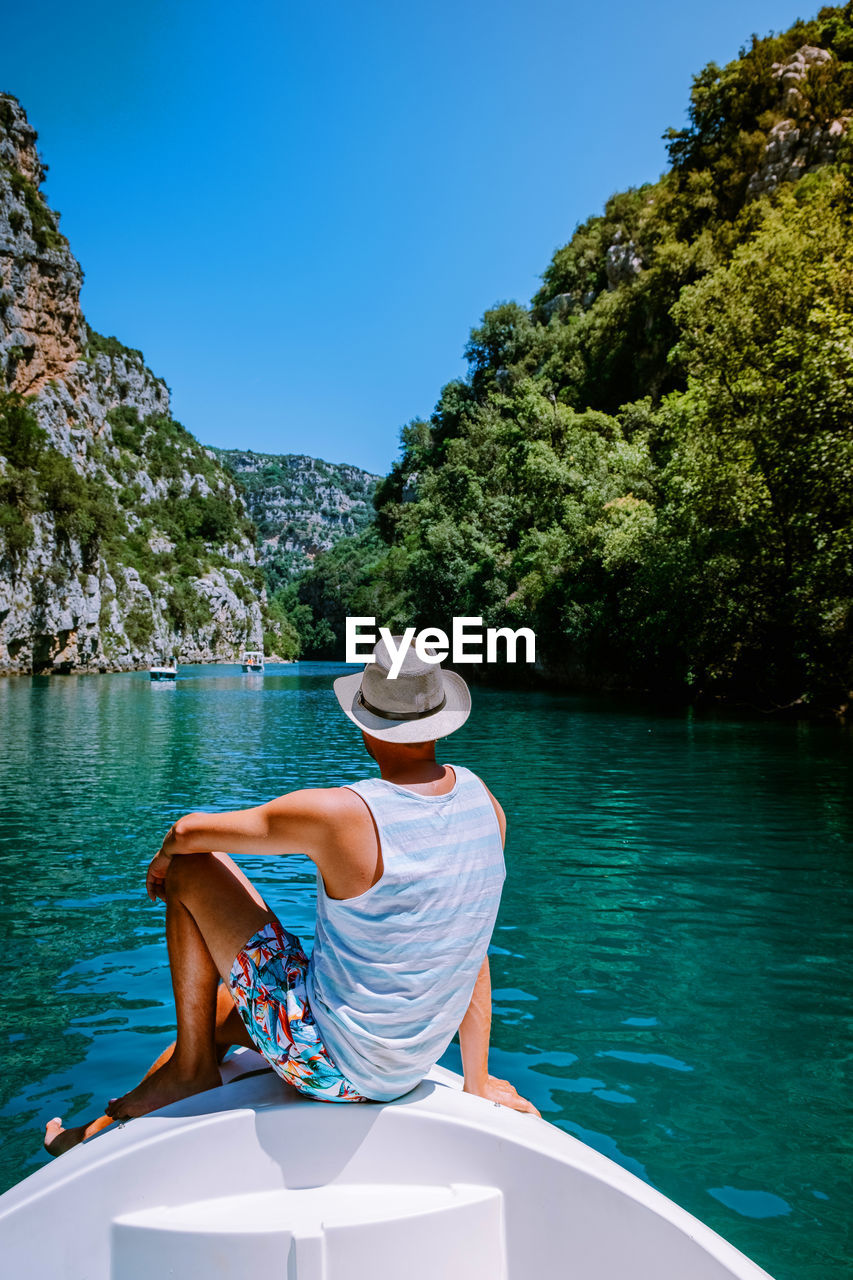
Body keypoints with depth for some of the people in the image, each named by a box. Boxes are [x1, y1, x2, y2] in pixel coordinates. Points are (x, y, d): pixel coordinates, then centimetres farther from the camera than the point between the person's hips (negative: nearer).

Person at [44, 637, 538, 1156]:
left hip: (330, 1063, -7)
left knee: (192, 871, -1)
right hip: (408, 1068, 7)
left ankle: (190, 1067, 12)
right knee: (222, 1008, 28)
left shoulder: (340, 815, -25)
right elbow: (468, 948, 3)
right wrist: (478, 1081, 12)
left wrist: (163, 860, 11)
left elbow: (189, 832, -13)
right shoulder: (484, 803, -6)